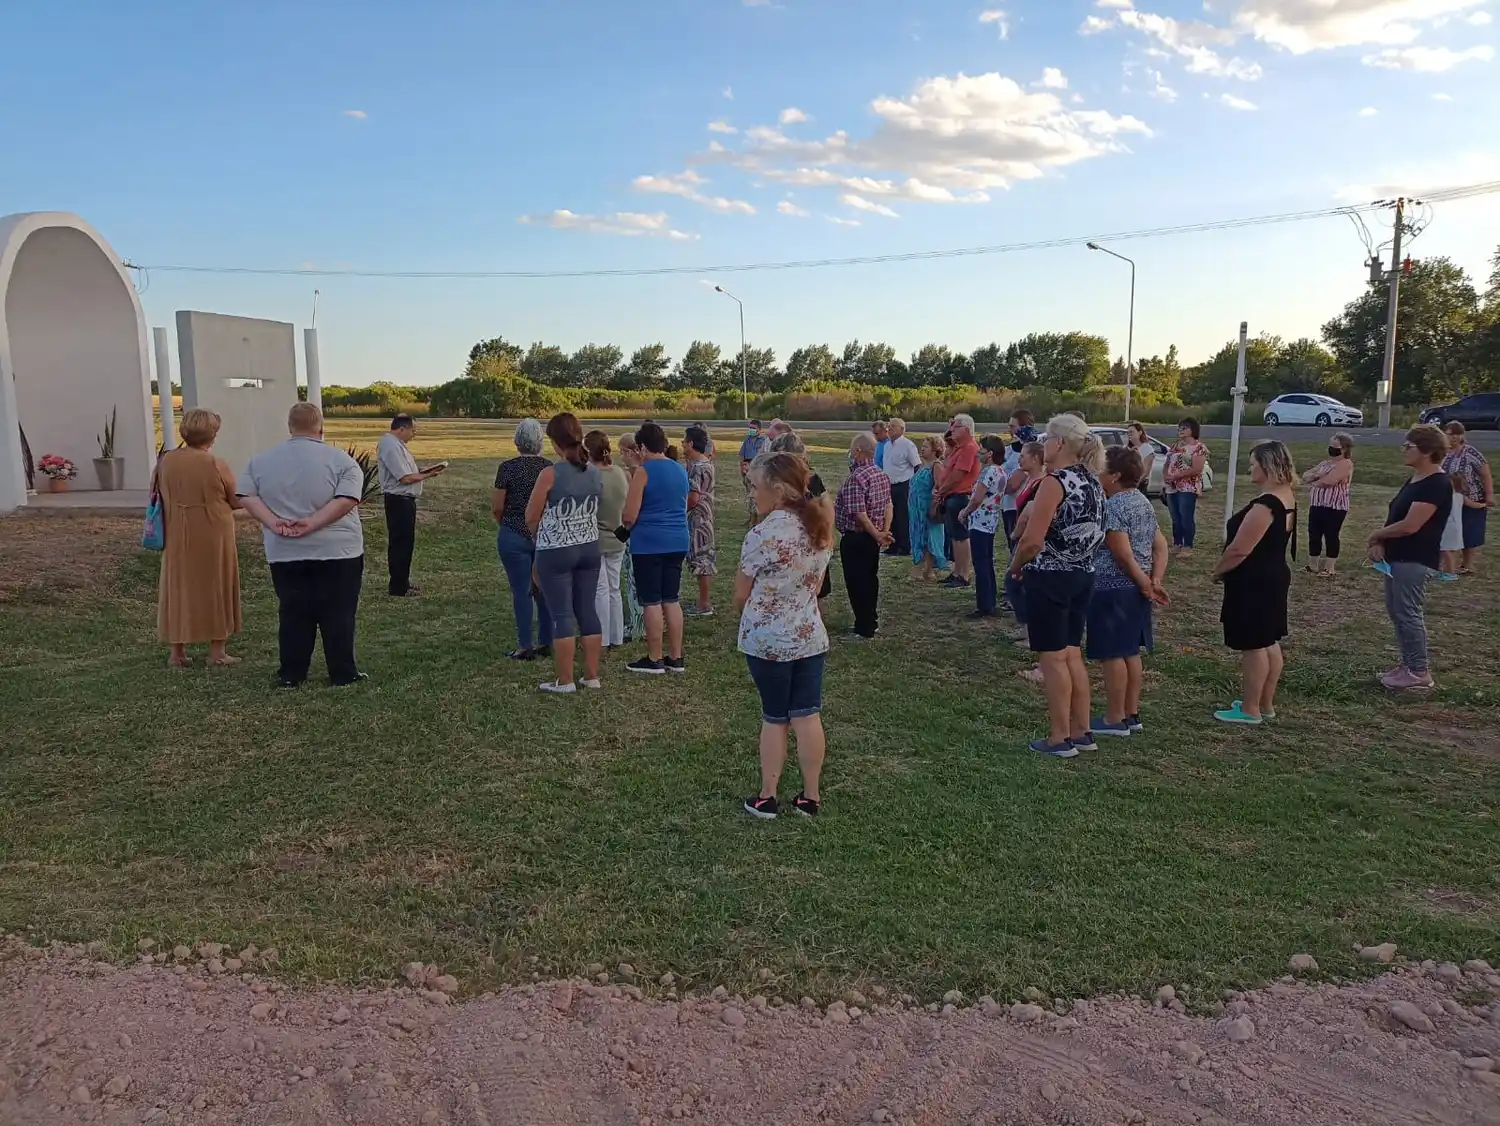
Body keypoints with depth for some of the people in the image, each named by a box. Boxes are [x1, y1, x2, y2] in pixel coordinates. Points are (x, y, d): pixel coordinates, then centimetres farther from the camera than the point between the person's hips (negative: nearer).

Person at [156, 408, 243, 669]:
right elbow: (237, 501, -6)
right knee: (216, 589, 9)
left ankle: (177, 652, 16)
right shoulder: (217, 465, -16)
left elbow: (158, 496, 8)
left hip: (177, 537, 4)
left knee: (178, 588, 12)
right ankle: (217, 651, 14)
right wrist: (217, 499, 15)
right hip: (213, 537, -3)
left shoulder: (166, 461, -4)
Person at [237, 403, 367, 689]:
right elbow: (346, 500, -16)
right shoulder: (341, 460, -5)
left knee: (293, 615, 10)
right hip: (336, 551, -3)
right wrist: (312, 523, -17)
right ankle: (343, 675, 8)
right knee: (337, 615, 3)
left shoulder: (261, 461, 7)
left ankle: (291, 675, 15)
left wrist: (274, 523, -10)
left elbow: (246, 496, 0)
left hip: (284, 554, 3)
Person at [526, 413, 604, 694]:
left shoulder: (551, 474, -15)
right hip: (589, 547, 5)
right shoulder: (595, 473, 2)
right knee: (588, 611, 10)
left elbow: (531, 517, -8)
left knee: (562, 615, 1)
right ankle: (591, 676, 17)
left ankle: (565, 680, 7)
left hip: (556, 551, -5)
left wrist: (539, 536, 13)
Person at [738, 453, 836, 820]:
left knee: (775, 719, 8)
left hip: (767, 641, -5)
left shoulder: (763, 534, -20)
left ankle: (766, 798, 20)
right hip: (810, 637, 5)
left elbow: (740, 594, -10)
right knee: (808, 716, 11)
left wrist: (748, 614, 10)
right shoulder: (820, 528, 0)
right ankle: (810, 796, 20)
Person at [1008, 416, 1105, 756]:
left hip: (1049, 578, -8)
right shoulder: (1092, 482, 9)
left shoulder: (1055, 482, -18)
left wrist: (1015, 565, -5)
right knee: (1072, 654, 16)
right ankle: (1081, 732, 23)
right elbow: (1094, 532, 15)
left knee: (1053, 657, 1)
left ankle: (1059, 738, 8)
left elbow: (1032, 541, -24)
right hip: (1081, 575, 8)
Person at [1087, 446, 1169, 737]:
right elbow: (1161, 545, 10)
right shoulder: (1144, 502, 11)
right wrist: (1155, 580, 3)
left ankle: (1115, 720, 4)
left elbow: (1122, 553, -22)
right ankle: (1132, 715, 22)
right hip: (1135, 589, 10)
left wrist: (1145, 585, -12)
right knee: (1130, 652, 15)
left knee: (1113, 655, -2)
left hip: (1113, 589, -10)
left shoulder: (1113, 507, -17)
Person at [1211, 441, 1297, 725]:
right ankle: (1266, 704, 26)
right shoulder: (1287, 498, 8)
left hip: (1253, 582, -10)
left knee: (1253, 646, -2)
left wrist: (1218, 571, -9)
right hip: (1274, 576, 10)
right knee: (1268, 642, 16)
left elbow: (1239, 549, -25)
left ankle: (1250, 710, 7)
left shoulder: (1265, 505, -24)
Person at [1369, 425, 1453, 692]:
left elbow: (1409, 525, -24)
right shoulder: (1414, 480, 13)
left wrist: (1376, 536, -9)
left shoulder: (1437, 485, -18)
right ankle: (1409, 665, 23)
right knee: (1396, 611, 14)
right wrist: (1381, 544, -1)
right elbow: (1395, 516, 16)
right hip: (1398, 557, 10)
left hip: (1415, 560, -10)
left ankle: (1420, 673, 2)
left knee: (1408, 613, -6)